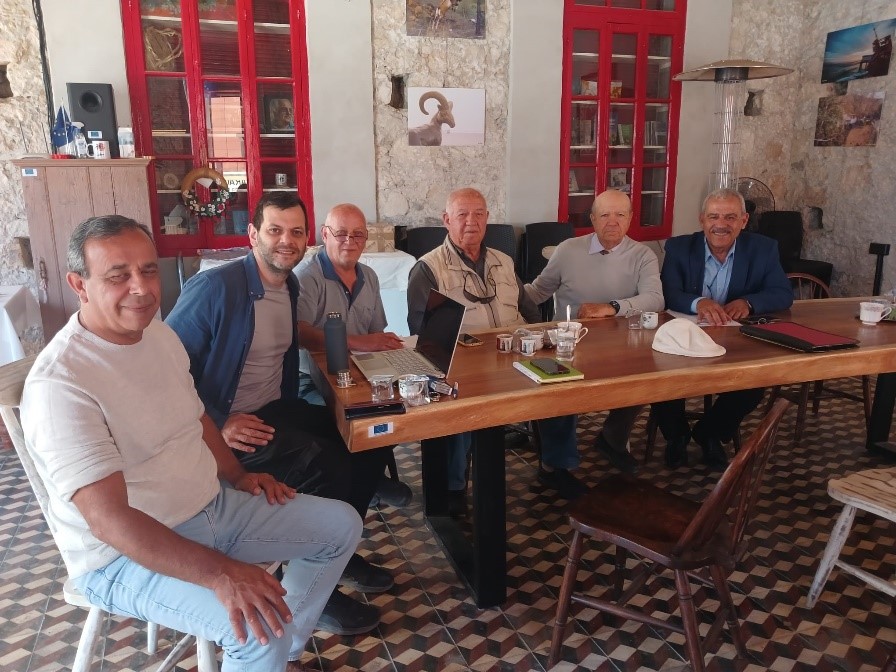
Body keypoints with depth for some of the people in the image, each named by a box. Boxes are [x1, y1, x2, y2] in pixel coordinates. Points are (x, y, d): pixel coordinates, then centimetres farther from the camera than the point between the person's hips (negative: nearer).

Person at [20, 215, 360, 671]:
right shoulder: (58, 383, -25)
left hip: (211, 506, 8)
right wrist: (220, 572, -36)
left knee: (342, 526, 9)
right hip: (125, 554, -8)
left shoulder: (161, 334, 2)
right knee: (258, 628, -31)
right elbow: (109, 519, -30)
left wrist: (237, 476, 5)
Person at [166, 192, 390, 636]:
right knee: (326, 466, -25)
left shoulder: (290, 286, 7)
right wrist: (216, 423, -25)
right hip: (226, 427, -8)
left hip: (276, 410, 9)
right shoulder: (215, 287, -19)